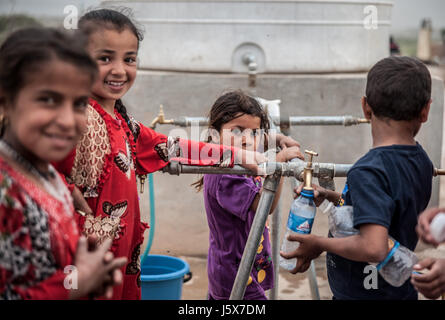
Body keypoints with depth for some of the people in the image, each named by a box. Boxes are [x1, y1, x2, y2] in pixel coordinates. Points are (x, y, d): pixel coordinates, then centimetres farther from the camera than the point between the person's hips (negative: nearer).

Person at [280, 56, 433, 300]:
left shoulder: (368, 172, -25)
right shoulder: (422, 161, 0)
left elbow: (374, 248, -36)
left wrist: (318, 243, -20)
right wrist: (331, 196, 5)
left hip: (362, 293, -8)